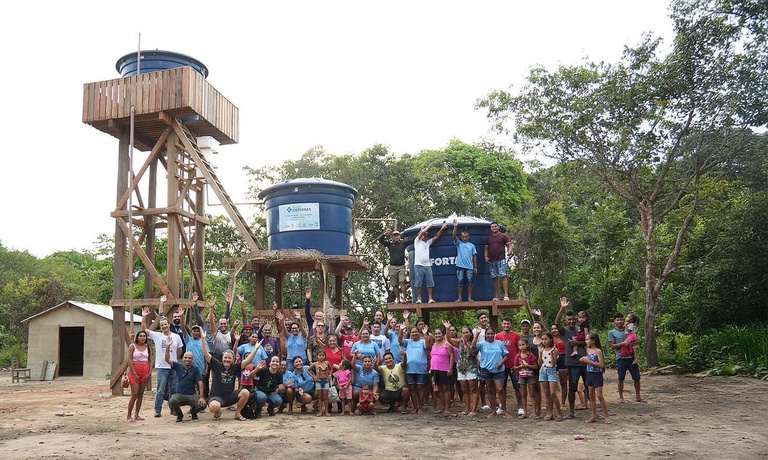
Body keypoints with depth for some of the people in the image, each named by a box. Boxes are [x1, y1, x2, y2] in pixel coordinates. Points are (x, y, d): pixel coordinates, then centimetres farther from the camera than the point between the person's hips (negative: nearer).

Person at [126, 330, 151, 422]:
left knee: (141, 394, 6)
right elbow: (129, 360, -7)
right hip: (135, 371, -4)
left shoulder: (148, 347, 10)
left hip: (145, 372, 4)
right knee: (134, 394, -9)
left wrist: (149, 372, -2)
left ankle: (136, 415, 13)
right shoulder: (132, 346, -1)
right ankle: (129, 416, -2)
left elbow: (150, 361, 11)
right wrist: (135, 373, -13)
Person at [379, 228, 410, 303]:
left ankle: (403, 297, -21)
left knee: (402, 282, -17)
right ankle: (398, 299, 8)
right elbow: (380, 240, 7)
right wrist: (385, 233, -5)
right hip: (392, 267, 2)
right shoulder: (390, 244, 12)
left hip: (401, 266, -2)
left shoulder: (403, 243, 12)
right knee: (395, 285, 3)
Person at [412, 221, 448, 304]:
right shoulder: (417, 241, 6)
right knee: (418, 283, -3)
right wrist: (429, 226, 6)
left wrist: (442, 229, 7)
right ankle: (419, 298, 1)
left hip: (428, 266, 5)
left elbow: (436, 237, 15)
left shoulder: (428, 242, 21)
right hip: (419, 266, -5)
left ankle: (430, 298, -1)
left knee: (430, 283, -1)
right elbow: (422, 232, -6)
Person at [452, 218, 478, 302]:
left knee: (469, 282, 2)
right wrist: (455, 227, -18)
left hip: (469, 267, 1)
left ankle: (469, 298, 7)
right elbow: (454, 236, -7)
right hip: (460, 266, -1)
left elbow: (474, 256, 9)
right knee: (460, 282, 0)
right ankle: (459, 298, 4)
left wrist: (475, 267, 4)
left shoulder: (472, 245, 10)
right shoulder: (458, 243, 8)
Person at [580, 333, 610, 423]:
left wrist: (589, 361, -22)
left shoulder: (598, 351, -14)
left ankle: (606, 416, 4)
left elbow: (601, 365, -19)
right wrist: (584, 360, 0)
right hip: (589, 374, 7)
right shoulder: (588, 350, 7)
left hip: (597, 374, -7)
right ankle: (594, 416, 17)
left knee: (599, 396, -6)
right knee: (591, 395, 10)